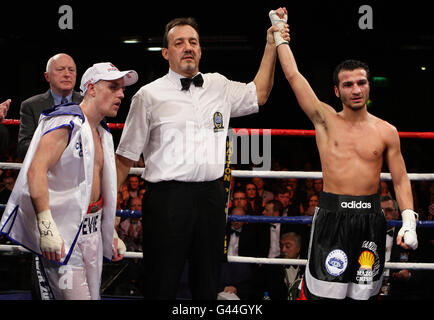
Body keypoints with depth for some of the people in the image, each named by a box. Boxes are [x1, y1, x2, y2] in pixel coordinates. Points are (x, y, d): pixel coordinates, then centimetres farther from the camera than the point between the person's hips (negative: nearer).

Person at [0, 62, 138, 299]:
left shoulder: (102, 132, 17)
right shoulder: (66, 122, -12)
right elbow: (36, 171, -22)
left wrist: (111, 232, 25)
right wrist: (47, 227, -29)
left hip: (92, 230, 9)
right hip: (62, 232, -9)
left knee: (92, 295, 8)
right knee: (74, 296, -13)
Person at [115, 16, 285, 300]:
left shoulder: (219, 86, 13)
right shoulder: (149, 95, 1)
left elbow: (258, 94, 30)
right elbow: (126, 157, 2)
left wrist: (271, 46, 21)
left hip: (211, 195, 4)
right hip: (167, 198, -4)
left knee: (208, 283, 11)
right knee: (162, 285, -2)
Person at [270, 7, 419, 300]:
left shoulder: (387, 132, 6)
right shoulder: (326, 120, 3)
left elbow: (400, 180, 8)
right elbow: (293, 75, 1)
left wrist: (409, 222, -4)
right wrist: (280, 30, 7)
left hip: (371, 217, 2)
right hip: (332, 215, -2)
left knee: (365, 290, 6)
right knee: (322, 289, -7)